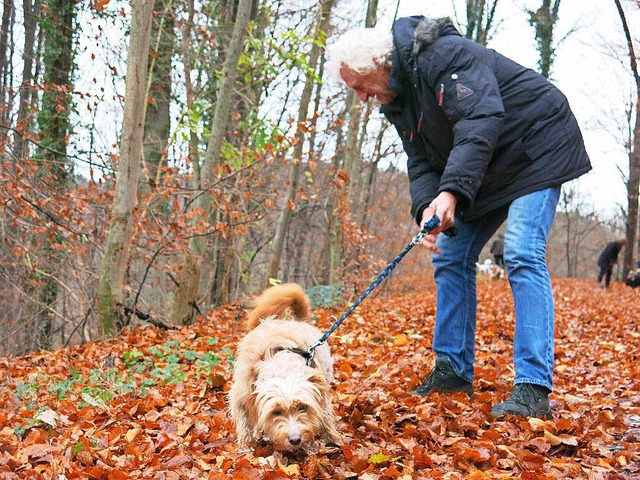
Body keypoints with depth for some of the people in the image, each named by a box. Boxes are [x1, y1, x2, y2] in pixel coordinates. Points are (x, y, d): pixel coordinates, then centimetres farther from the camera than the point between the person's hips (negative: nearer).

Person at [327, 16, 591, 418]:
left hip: (534, 149, -9)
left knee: (522, 255, -21)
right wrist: (427, 208, -23)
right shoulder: (397, 99, 3)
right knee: (451, 256, 5)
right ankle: (454, 370, 12)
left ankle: (533, 388, -21)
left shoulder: (443, 54, -25)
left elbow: (479, 122, -37)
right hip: (480, 171, 9)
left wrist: (452, 191, -45)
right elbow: (422, 162, -3)